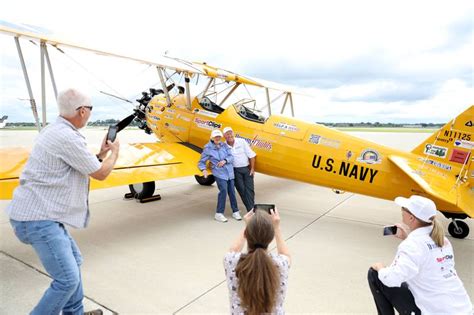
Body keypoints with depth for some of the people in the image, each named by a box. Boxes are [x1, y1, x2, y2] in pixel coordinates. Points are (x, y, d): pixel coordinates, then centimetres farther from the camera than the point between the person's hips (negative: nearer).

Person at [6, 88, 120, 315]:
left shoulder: (55, 130, 10)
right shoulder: (67, 138, -21)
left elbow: (83, 166, 19)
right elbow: (100, 174, -10)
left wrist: (101, 153, 18)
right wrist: (114, 152, 6)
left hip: (39, 213, 11)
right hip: (38, 219, -11)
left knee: (73, 260, 21)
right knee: (68, 279, -6)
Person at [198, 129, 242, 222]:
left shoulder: (224, 145, 7)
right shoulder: (208, 148, -4)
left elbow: (231, 156, 1)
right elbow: (201, 162, -1)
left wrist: (225, 161, -19)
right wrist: (203, 169, -20)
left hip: (229, 172, 5)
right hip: (219, 173, -4)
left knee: (232, 192, 10)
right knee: (223, 190, -18)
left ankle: (235, 212, 27)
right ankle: (219, 214, -5)